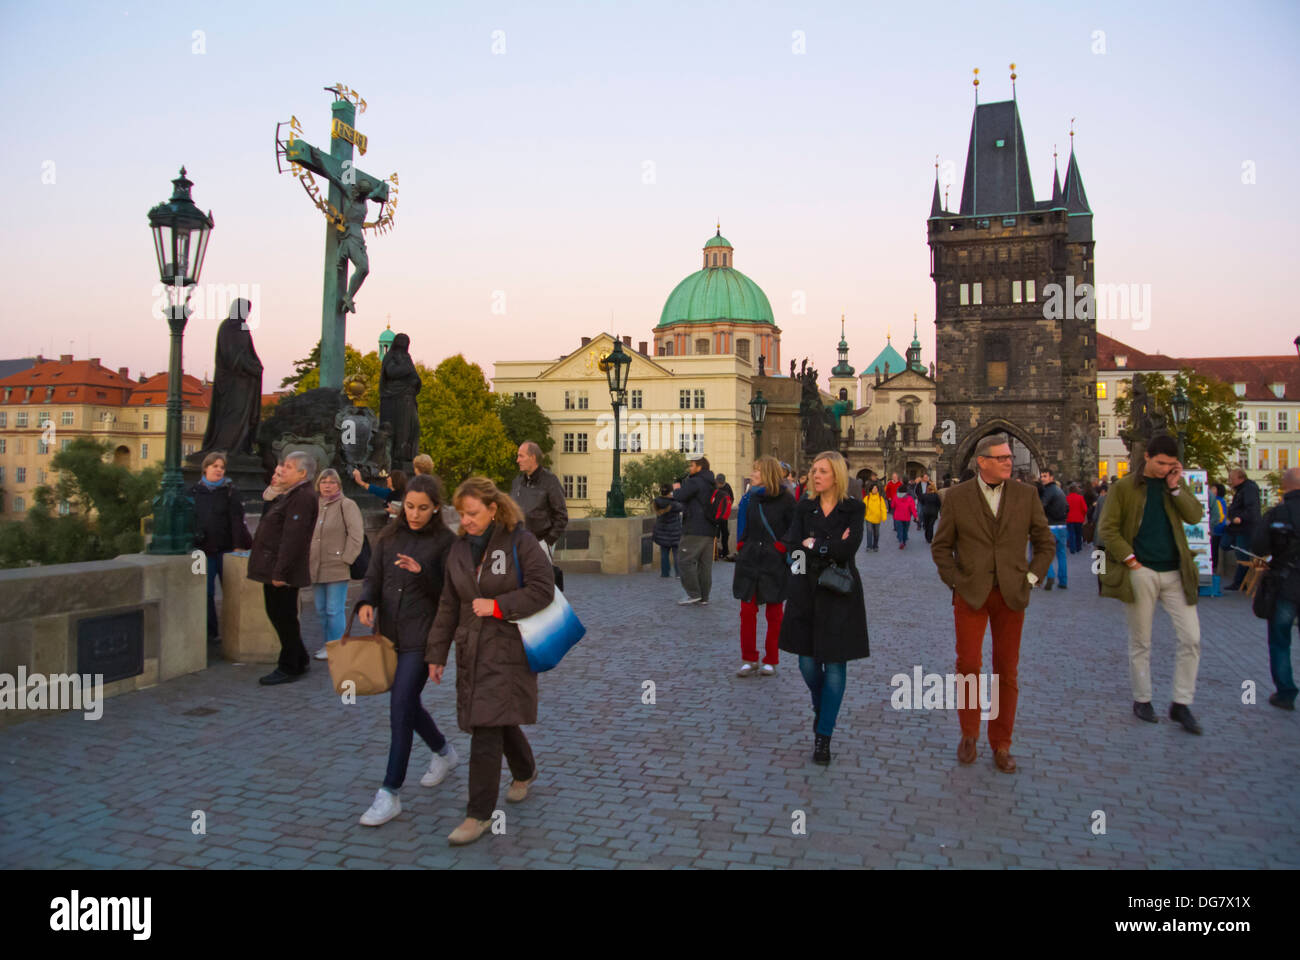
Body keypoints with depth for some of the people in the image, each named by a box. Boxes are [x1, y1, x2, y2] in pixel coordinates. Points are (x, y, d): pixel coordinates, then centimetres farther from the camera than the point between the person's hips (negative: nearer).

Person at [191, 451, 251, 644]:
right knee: (206, 592, 5)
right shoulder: (194, 491, 8)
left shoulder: (230, 491, 2)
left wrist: (238, 546, -14)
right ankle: (211, 632, 14)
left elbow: (236, 520, -5)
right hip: (203, 549, 2)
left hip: (225, 548, -2)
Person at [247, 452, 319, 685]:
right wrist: (273, 488, 14)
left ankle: (289, 668, 9)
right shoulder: (289, 495, 16)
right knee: (277, 615, 16)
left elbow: (293, 538, -23)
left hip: (284, 571, -10)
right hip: (274, 568, 10)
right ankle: (299, 660, 27)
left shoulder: (302, 498, -18)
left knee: (284, 618, -2)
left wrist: (280, 572, -25)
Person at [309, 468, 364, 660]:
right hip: (317, 568, 7)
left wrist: (346, 559, -14)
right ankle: (328, 643, 26)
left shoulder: (347, 505, -5)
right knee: (321, 609, 13)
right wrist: (310, 560, 13)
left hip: (337, 568, -7)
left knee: (334, 610, -4)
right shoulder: (316, 505, 15)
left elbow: (356, 534, -11)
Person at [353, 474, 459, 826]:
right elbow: (373, 578, 5)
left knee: (401, 707, -10)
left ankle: (390, 793, -1)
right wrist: (365, 603, -16)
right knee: (407, 703, 18)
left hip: (423, 635, -6)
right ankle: (444, 752, 43)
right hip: (390, 634, 6)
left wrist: (422, 573, -24)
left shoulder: (445, 541, -7)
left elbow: (449, 595, -7)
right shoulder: (389, 536, 6)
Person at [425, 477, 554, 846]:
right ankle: (525, 772, 44)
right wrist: (436, 653, 11)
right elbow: (448, 605, 12)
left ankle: (479, 814, 3)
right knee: (499, 719, 17)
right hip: (471, 649, 6)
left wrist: (496, 606, -19)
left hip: (508, 649, -6)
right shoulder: (459, 549, 8)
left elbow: (542, 591, -13)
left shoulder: (521, 542, -9)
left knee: (486, 731, -9)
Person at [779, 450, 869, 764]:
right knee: (808, 662, 6)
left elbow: (848, 550, -17)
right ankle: (820, 708, 37)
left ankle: (824, 735, 11)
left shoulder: (853, 510, -2)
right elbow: (791, 544, -8)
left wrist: (813, 544, -10)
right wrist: (831, 546, -14)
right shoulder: (804, 508, 7)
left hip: (839, 595, -3)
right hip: (806, 593, 3)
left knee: (835, 666, 0)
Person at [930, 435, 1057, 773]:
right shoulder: (957, 497, -1)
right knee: (968, 665, -1)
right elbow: (941, 546, 5)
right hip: (971, 594, -1)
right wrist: (956, 581, -4)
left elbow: (1046, 542, 10)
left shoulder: (1026, 495, 3)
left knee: (1007, 671, 5)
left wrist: (1030, 578, 0)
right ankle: (969, 734, 21)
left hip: (1010, 594, 1)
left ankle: (1001, 745, 18)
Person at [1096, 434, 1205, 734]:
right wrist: (1130, 560, -12)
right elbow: (1108, 529, -6)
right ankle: (1141, 700, 22)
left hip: (1175, 573, 4)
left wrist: (1175, 487, -11)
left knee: (1191, 638, 0)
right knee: (1140, 643, 7)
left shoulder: (1177, 484, 10)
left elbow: (1195, 516, -3)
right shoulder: (1123, 487, -3)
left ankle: (1181, 703, 13)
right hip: (1141, 573, -3)